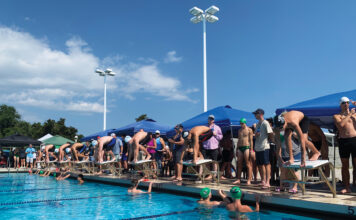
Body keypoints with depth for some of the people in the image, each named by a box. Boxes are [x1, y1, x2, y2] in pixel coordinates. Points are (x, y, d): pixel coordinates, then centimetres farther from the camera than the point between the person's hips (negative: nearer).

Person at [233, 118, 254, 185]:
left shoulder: (249, 130, 1)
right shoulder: (239, 130, 18)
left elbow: (251, 140, -4)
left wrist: (251, 149, -12)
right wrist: (237, 149, 14)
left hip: (246, 147, -6)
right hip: (240, 148, 6)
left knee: (248, 164, -5)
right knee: (239, 164, 6)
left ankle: (249, 180, -3)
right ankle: (238, 179, 11)